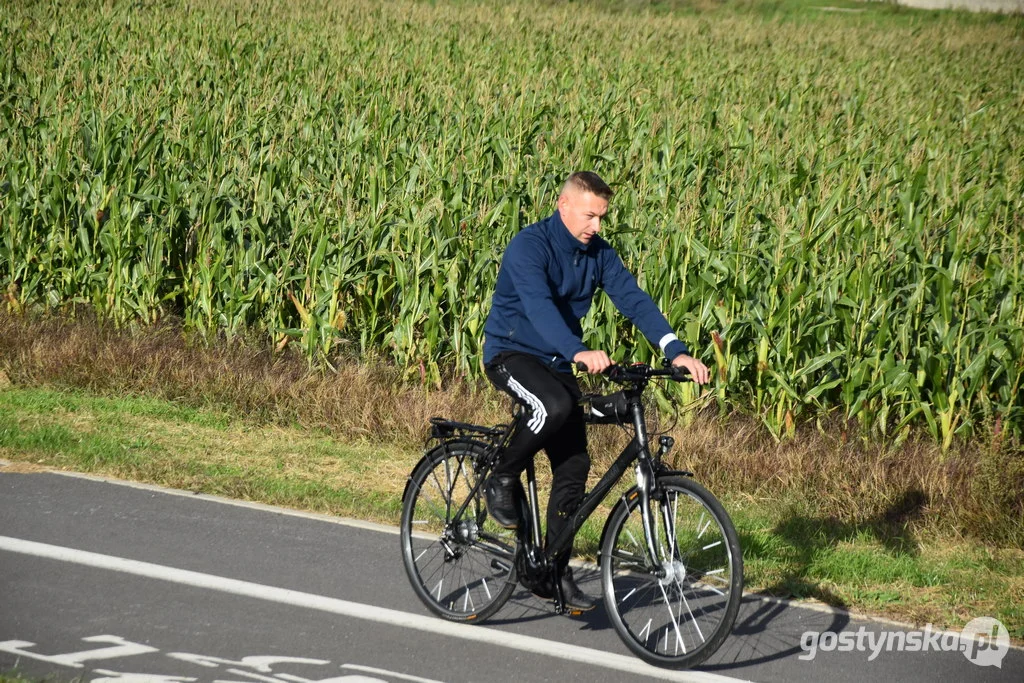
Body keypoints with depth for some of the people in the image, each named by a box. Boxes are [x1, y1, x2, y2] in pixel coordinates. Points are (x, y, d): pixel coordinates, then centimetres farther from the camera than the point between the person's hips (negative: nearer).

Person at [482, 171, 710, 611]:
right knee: (556, 405, -36)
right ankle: (503, 481, -11)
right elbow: (538, 304, -35)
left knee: (575, 464, -2)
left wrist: (677, 352, -23)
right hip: (510, 354, -7)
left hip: (555, 361, 7)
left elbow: (634, 300, -9)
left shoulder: (598, 254, -1)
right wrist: (580, 352, -51)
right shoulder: (529, 246, -20)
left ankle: (555, 571, 6)